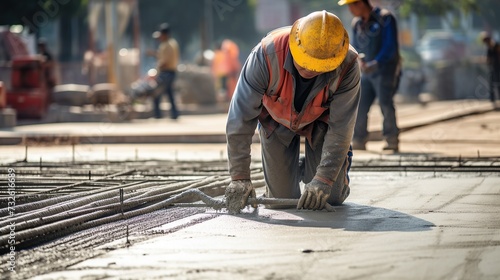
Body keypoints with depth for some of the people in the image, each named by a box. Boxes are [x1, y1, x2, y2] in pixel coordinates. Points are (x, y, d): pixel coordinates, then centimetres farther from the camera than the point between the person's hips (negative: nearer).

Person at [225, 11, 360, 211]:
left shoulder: (347, 66, -36)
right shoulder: (267, 53, -39)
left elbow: (340, 127, -29)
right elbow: (241, 116, -34)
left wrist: (324, 179, -36)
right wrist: (239, 176, -35)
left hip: (321, 123, 0)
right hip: (277, 121, 0)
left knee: (330, 197, -4)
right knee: (282, 198, 0)